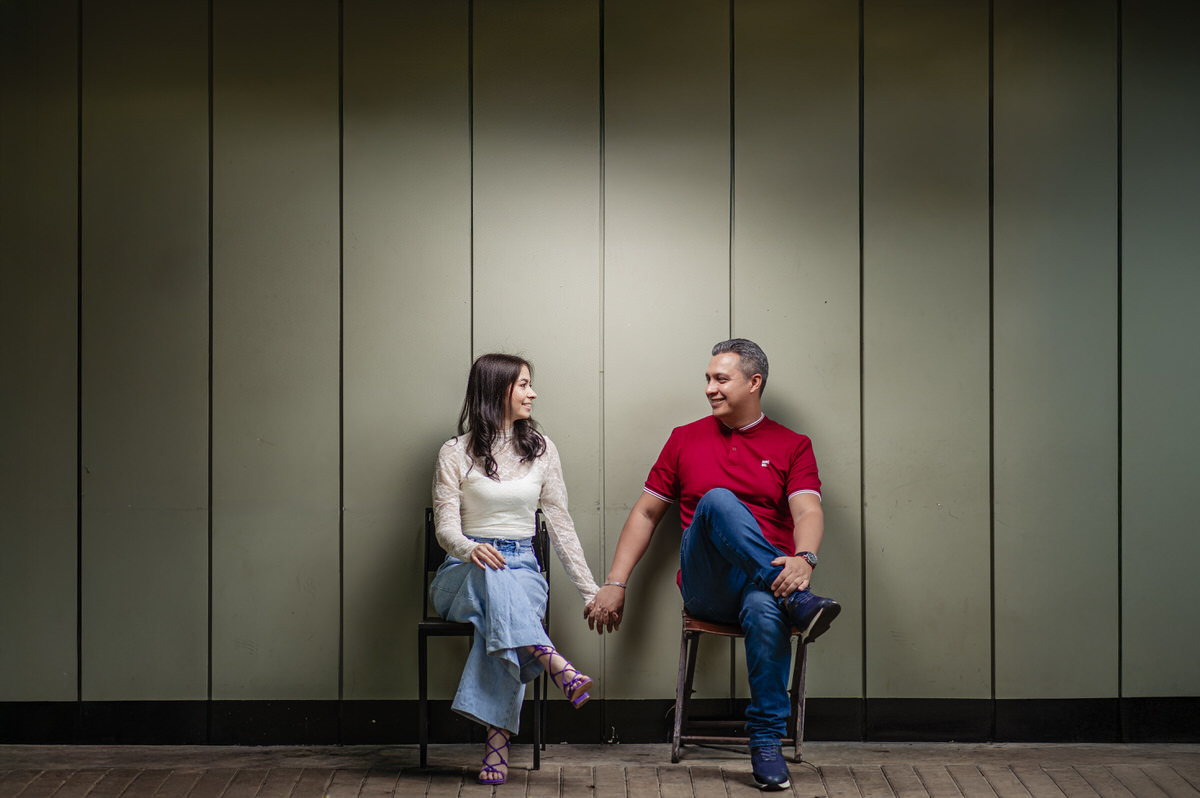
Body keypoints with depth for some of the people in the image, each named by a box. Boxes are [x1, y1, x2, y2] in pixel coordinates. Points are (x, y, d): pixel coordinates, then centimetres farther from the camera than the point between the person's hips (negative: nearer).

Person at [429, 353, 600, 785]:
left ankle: (497, 740, -43)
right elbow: (445, 526, -3)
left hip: (524, 570, 1)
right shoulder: (456, 453, 3)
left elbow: (560, 524, 14)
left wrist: (590, 589, 8)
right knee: (493, 573, -40)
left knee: (501, 614, -36)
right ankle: (558, 668, -55)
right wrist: (469, 548, -27)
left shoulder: (541, 449, 13)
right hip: (464, 572, -1)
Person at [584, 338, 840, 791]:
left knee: (765, 609, -40)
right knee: (717, 500, -30)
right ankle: (796, 602, -39)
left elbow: (808, 512, -5)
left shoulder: (792, 446, 12)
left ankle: (766, 744, -30)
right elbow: (646, 513, 19)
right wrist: (615, 584, 10)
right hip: (705, 587, 1)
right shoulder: (686, 440, 18)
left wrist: (803, 558, -28)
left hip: (764, 581, -1)